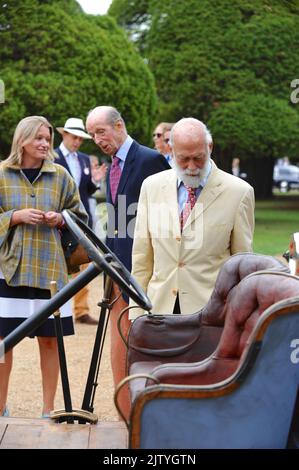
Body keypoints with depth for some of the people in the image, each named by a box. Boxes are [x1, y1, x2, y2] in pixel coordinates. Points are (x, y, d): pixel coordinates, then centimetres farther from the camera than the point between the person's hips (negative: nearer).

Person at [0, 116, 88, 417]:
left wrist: (60, 219, -6)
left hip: (49, 268, 1)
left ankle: (48, 409, 15)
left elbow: (79, 216, 14)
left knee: (49, 339, 4)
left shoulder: (59, 176, 7)